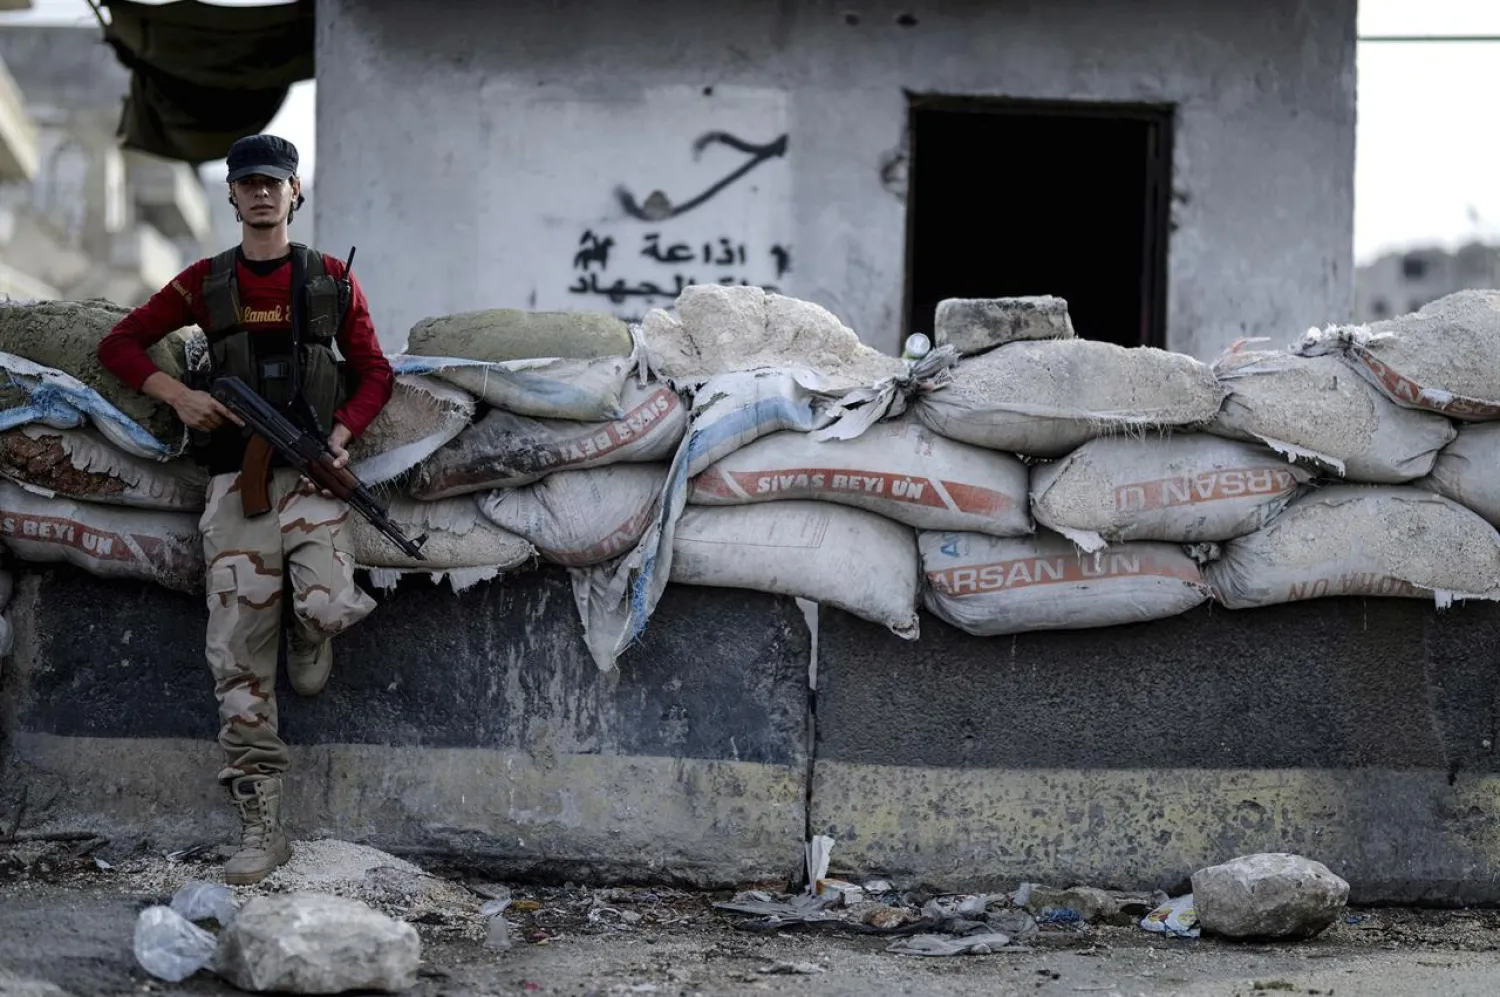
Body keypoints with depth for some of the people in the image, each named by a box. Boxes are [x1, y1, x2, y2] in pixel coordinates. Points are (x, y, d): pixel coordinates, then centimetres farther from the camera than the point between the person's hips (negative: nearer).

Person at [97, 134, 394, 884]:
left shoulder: (332, 282, 10)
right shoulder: (205, 283, 12)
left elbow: (374, 372, 13)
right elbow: (119, 344, 15)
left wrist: (341, 436, -6)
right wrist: (177, 395, -2)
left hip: (309, 475, -1)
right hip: (235, 479, 1)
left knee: (329, 606, -28)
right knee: (238, 655, -6)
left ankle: (308, 640, 13)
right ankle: (260, 827, -3)